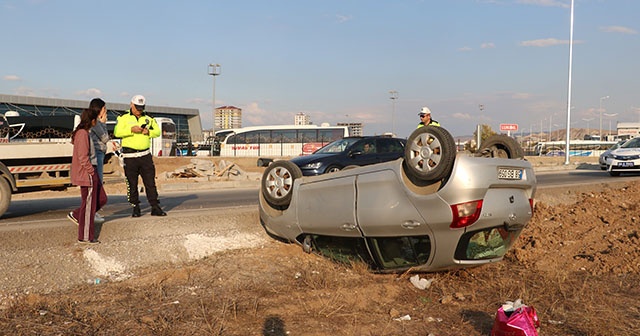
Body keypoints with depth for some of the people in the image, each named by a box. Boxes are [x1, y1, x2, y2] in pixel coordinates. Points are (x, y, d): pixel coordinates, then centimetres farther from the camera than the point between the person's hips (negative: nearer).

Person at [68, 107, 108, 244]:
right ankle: (85, 237, 8)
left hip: (91, 173, 10)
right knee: (89, 205, -1)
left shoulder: (84, 133, 13)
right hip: (87, 175, -10)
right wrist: (91, 171, -16)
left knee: (101, 199, 16)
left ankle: (75, 215, 23)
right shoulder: (83, 133, -18)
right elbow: (83, 157, -22)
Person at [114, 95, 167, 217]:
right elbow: (117, 132, -9)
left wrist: (148, 132, -9)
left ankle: (155, 207, 6)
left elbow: (157, 131, 11)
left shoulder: (148, 118, 12)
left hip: (145, 155, 3)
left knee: (150, 182, 2)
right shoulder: (123, 118, 2)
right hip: (130, 156, -2)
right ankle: (136, 208, 13)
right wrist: (131, 130, -21)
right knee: (132, 184, 2)